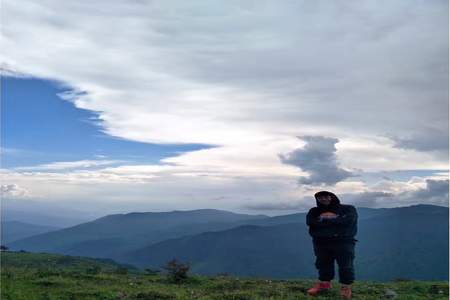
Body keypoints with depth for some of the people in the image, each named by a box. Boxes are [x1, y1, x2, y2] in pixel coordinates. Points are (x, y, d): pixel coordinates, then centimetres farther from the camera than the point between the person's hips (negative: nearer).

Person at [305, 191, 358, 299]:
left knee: (345, 266, -3)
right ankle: (324, 283, 26)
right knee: (323, 264, 11)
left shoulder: (348, 209, 2)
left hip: (343, 242, -3)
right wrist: (335, 221, -12)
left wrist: (324, 220, -9)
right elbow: (311, 222, -9)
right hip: (321, 243, 3)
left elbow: (347, 220, -17)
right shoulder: (314, 211, 10)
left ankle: (346, 287, 8)